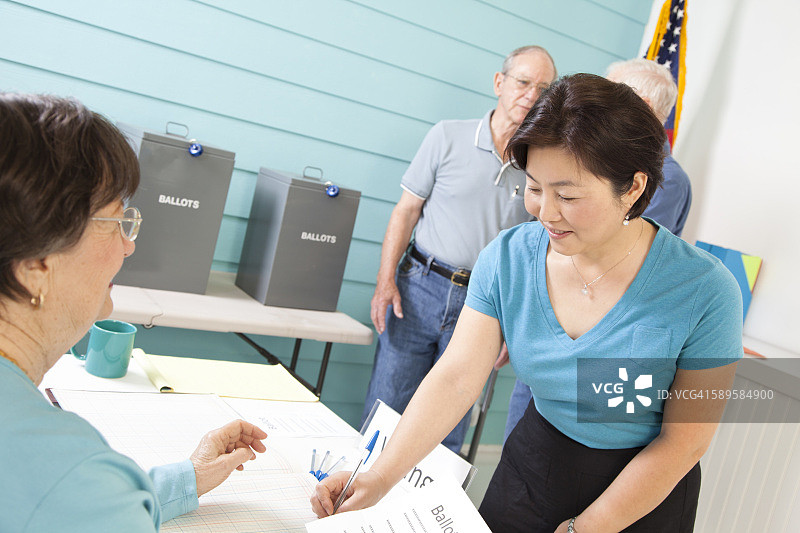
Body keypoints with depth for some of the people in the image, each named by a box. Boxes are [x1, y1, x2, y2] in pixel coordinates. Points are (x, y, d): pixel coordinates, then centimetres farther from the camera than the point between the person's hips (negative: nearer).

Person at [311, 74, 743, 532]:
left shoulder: (705, 292, -24)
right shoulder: (508, 258, -15)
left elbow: (683, 443, -17)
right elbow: (456, 377, -17)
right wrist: (380, 478, -27)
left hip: (644, 496, -2)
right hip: (533, 459, 3)